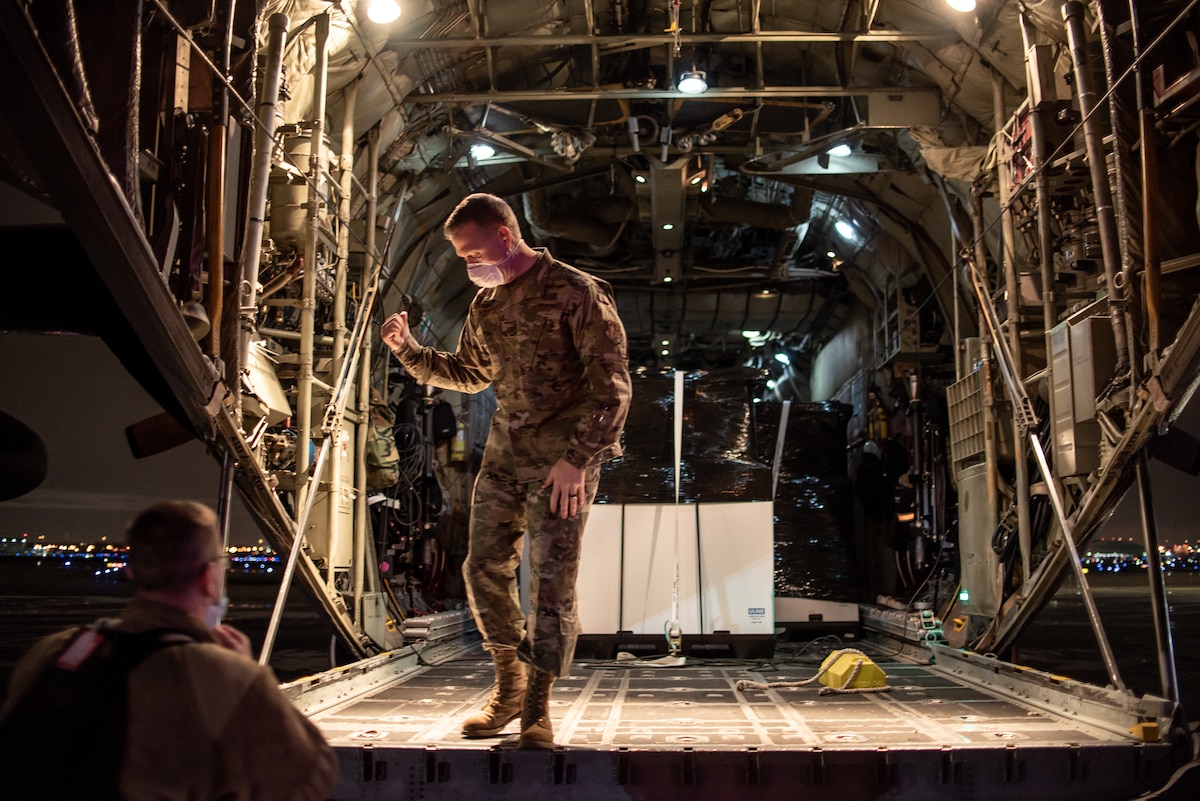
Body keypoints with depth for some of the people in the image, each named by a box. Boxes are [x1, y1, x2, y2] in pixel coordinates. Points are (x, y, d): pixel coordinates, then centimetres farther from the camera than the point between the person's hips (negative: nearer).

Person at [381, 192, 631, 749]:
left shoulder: (576, 292, -10)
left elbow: (612, 384, -14)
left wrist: (578, 459, -19)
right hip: (504, 451, 7)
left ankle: (536, 710, 8)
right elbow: (468, 373, 26)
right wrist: (409, 349, 11)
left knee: (551, 581, -5)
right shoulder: (486, 305, 11)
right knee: (484, 568, 6)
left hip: (564, 455, -7)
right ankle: (509, 686, 25)